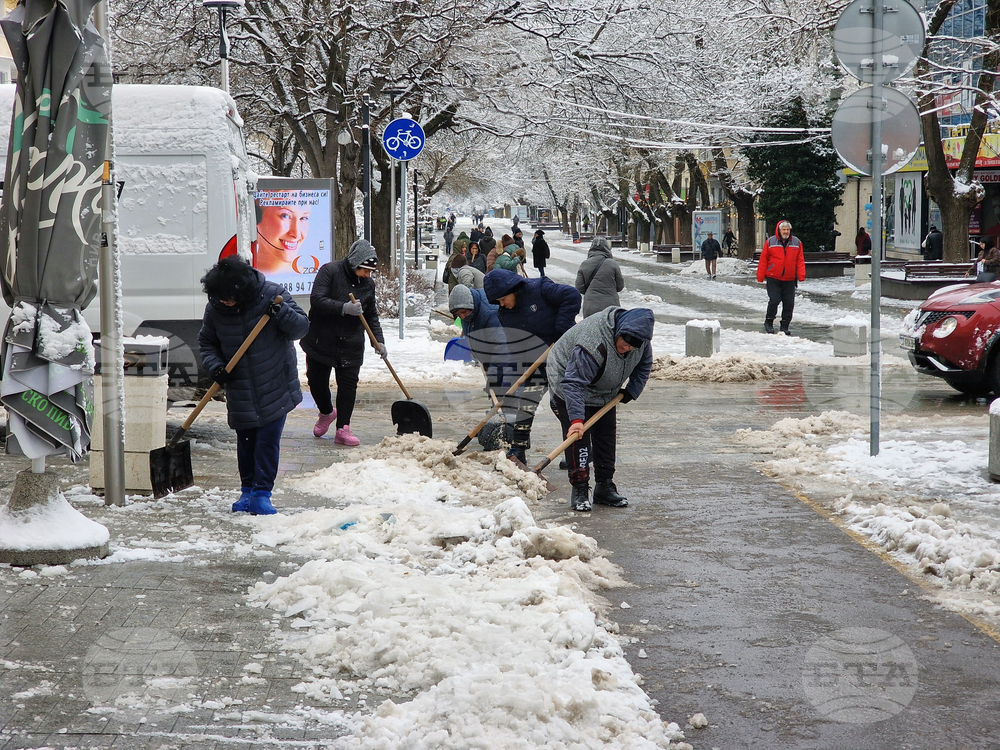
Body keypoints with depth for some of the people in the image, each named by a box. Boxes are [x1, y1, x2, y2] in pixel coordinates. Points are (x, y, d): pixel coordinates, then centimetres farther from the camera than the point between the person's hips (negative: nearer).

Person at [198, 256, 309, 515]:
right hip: (240, 391, 3)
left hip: (274, 386, -3)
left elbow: (302, 327, -9)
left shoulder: (271, 295, -12)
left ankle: (261, 494, 0)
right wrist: (215, 366, -9)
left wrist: (282, 314, -28)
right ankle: (248, 491, 25)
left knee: (268, 441, -6)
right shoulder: (215, 308, -4)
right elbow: (206, 342, 9)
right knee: (245, 442, 11)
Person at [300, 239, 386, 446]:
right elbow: (316, 300, -20)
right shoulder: (329, 271, -11)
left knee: (348, 384, -5)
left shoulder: (368, 284, 4)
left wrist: (378, 341, -2)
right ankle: (326, 412, 36)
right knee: (317, 381, 7)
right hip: (321, 341, -3)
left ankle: (342, 429, 0)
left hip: (351, 344, 3)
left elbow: (371, 316, 10)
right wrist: (344, 308, -29)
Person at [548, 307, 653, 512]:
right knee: (579, 436, -15)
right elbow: (574, 383, -41)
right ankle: (579, 491, -12)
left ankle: (605, 488, 14)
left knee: (607, 435, 6)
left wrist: (631, 392, -2)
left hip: (604, 391, 7)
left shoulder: (640, 337, -18)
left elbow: (644, 365, 5)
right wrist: (576, 419, -46)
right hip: (568, 386, -7)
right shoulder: (593, 343, -41)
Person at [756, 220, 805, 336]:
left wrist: (801, 276, -4)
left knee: (789, 303, 2)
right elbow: (763, 260, 1)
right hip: (773, 279, -3)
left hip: (789, 280, 3)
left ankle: (784, 327, 13)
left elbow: (800, 260, 7)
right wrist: (760, 277, -1)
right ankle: (768, 322, 10)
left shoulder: (797, 243, 6)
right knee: (774, 300, -11)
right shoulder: (770, 242, -1)